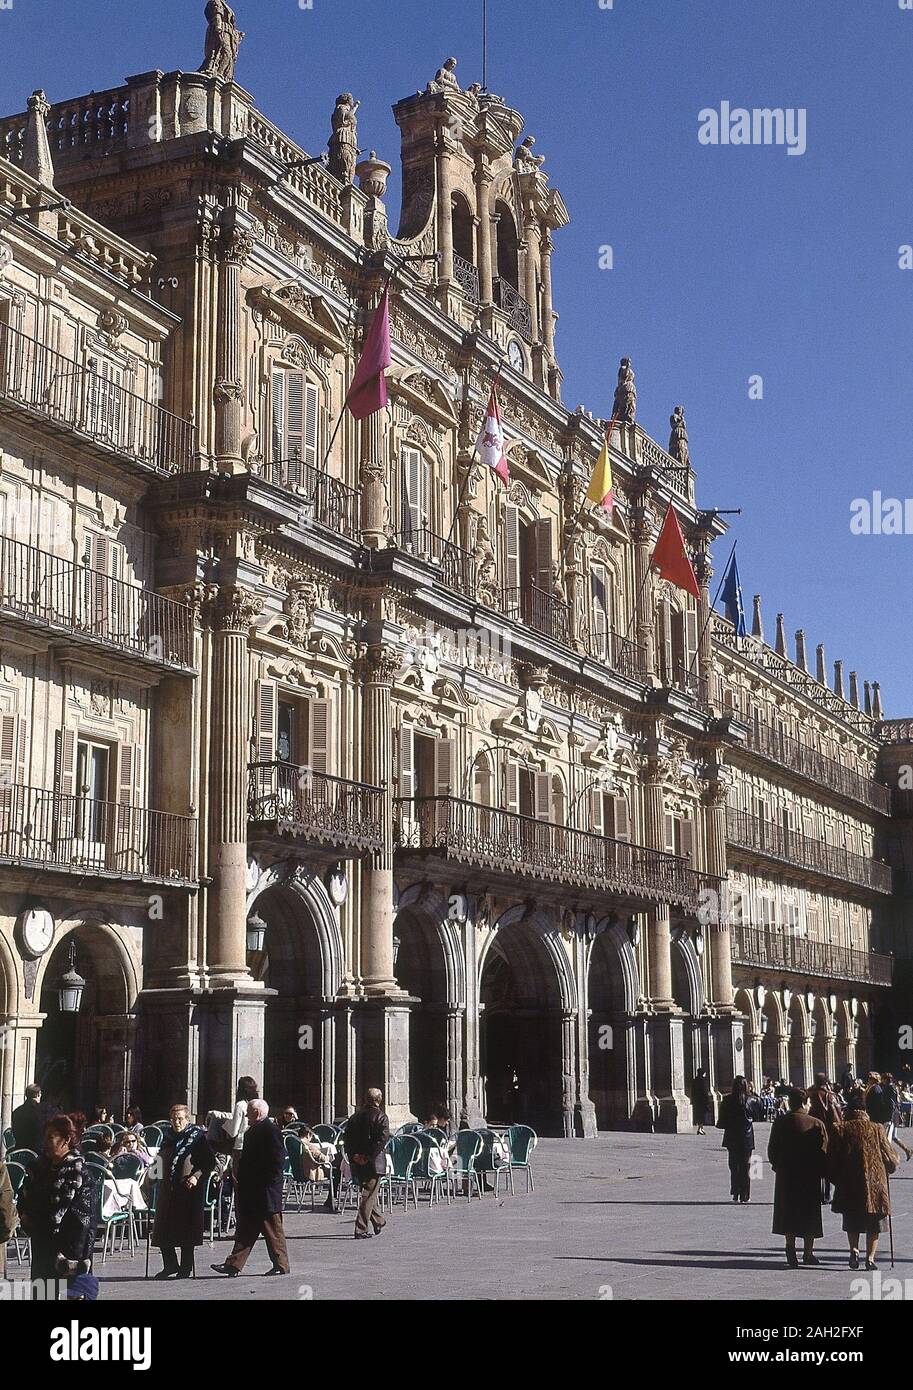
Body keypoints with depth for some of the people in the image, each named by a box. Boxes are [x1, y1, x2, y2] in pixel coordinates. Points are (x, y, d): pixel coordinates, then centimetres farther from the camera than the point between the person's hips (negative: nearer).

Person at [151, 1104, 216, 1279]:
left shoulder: (197, 1137, -3)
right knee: (163, 1228, 3)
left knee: (186, 1230, -1)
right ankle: (170, 1264, 17)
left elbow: (210, 1162, -4)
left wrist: (196, 1176, -15)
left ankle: (186, 1267, 9)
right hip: (168, 1189, 6)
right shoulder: (168, 1138, 14)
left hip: (188, 1189, -5)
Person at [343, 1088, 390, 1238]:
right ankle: (361, 1229, -8)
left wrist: (353, 1155, 1)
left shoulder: (356, 1116, 8)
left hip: (357, 1163, 5)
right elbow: (383, 1138, -19)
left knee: (368, 1192, 20)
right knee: (368, 1195, -2)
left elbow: (346, 1136, 5)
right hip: (374, 1163, -5)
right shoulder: (381, 1117, -8)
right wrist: (369, 1156, -16)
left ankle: (378, 1221, 34)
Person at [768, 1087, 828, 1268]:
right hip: (810, 1177, -1)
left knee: (789, 1214, 11)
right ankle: (808, 1253, 15)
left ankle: (791, 1251, 2)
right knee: (810, 1214, 10)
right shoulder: (817, 1124, -9)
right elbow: (824, 1152, -7)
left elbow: (772, 1150, 0)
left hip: (786, 1176, 1)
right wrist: (821, 1172, 4)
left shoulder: (780, 1123, -4)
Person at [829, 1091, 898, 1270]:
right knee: (874, 1224, 12)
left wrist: (836, 1180, 14)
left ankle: (854, 1249, -3)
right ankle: (870, 1257, 4)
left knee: (852, 1222, 16)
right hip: (875, 1183, -1)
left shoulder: (841, 1130, -4)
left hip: (849, 1187, 1)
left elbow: (833, 1160, -1)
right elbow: (891, 1161, 1)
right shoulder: (876, 1129, -5)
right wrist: (893, 1163, 24)